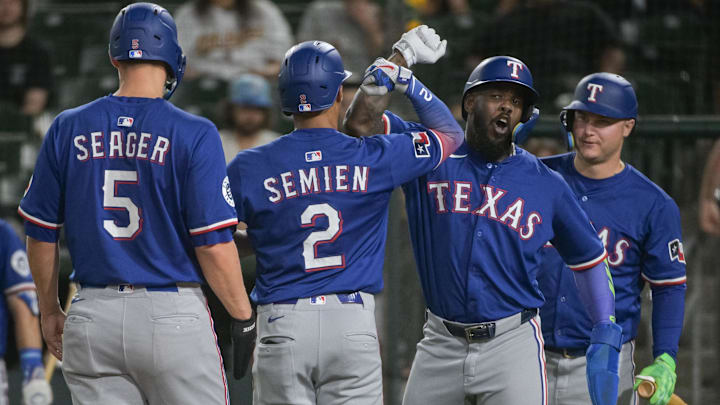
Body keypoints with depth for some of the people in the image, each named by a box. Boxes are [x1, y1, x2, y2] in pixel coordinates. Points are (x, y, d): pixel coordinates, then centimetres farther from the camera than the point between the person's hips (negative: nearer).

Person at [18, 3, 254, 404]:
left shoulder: (69, 129, 4)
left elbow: (41, 235, 9)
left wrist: (50, 310, 22)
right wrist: (244, 321, 1)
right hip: (174, 316, -3)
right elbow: (214, 246, -10)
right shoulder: (194, 134, -7)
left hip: (93, 318, 3)